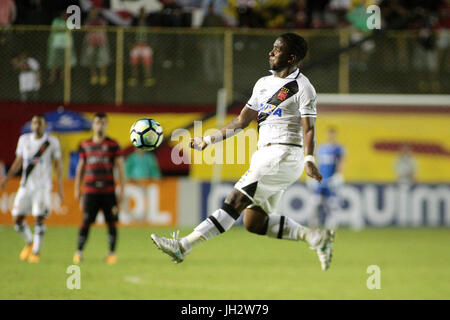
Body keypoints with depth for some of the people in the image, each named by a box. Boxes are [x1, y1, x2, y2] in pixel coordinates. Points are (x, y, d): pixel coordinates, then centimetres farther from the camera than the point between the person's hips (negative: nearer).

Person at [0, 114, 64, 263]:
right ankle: (29, 243, 26)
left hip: (42, 186, -4)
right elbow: (18, 162, 15)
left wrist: (60, 187, -4)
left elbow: (58, 164, 1)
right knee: (17, 218, 1)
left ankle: (36, 251, 3)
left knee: (39, 218, -9)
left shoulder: (52, 142, -2)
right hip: (26, 185, 4)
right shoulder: (24, 140, 7)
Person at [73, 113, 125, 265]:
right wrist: (77, 190, 12)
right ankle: (79, 252, 3)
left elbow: (120, 168, 3)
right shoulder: (85, 145, 11)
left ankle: (112, 253, 7)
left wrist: (121, 190, -3)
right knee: (86, 222, -3)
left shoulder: (113, 145, 3)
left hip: (108, 191, -1)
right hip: (90, 190, 1)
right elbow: (80, 168, 16)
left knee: (111, 222, -1)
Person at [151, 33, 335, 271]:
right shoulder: (263, 83, 19)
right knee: (254, 223, 3)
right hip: (265, 157, 9)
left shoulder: (302, 87, -4)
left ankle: (184, 246, -20)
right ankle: (316, 237, 10)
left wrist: (309, 160, -25)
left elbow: (308, 128, -11)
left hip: (284, 155, -9)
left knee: (235, 202, -15)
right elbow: (242, 121, 24)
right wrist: (209, 140, 21)